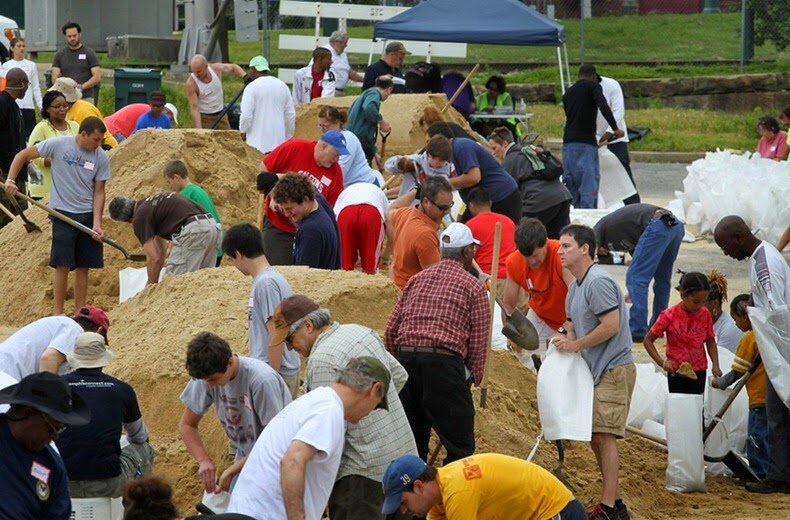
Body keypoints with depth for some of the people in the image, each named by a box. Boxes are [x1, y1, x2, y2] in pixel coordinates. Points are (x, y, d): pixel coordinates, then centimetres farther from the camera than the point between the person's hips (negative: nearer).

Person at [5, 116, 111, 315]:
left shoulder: (101, 158, 0)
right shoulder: (57, 145, -8)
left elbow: (98, 192, 4)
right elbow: (23, 156, 0)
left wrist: (97, 223, -5)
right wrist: (11, 180, -12)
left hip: (88, 216, 3)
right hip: (63, 214, -3)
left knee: (83, 267, 6)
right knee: (63, 265, -7)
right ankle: (58, 314, 0)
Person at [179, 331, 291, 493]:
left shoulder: (262, 381, -29)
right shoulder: (207, 376, -12)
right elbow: (186, 425, 1)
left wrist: (233, 470, -24)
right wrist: (204, 460, -17)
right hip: (244, 458, 6)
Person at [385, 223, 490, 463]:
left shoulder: (417, 279, 18)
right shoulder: (473, 286, 5)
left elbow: (391, 330, 15)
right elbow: (479, 340, 1)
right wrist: (473, 378, 11)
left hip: (406, 356, 5)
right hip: (444, 362, -5)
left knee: (411, 444, 15)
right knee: (459, 446, -2)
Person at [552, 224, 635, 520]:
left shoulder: (598, 282, -16)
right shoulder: (575, 287, 16)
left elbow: (611, 326, -23)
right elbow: (573, 322, 26)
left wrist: (575, 344, -15)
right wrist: (566, 339, 3)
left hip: (614, 370, -10)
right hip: (597, 371, 10)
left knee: (604, 435, -13)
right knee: (596, 438, 12)